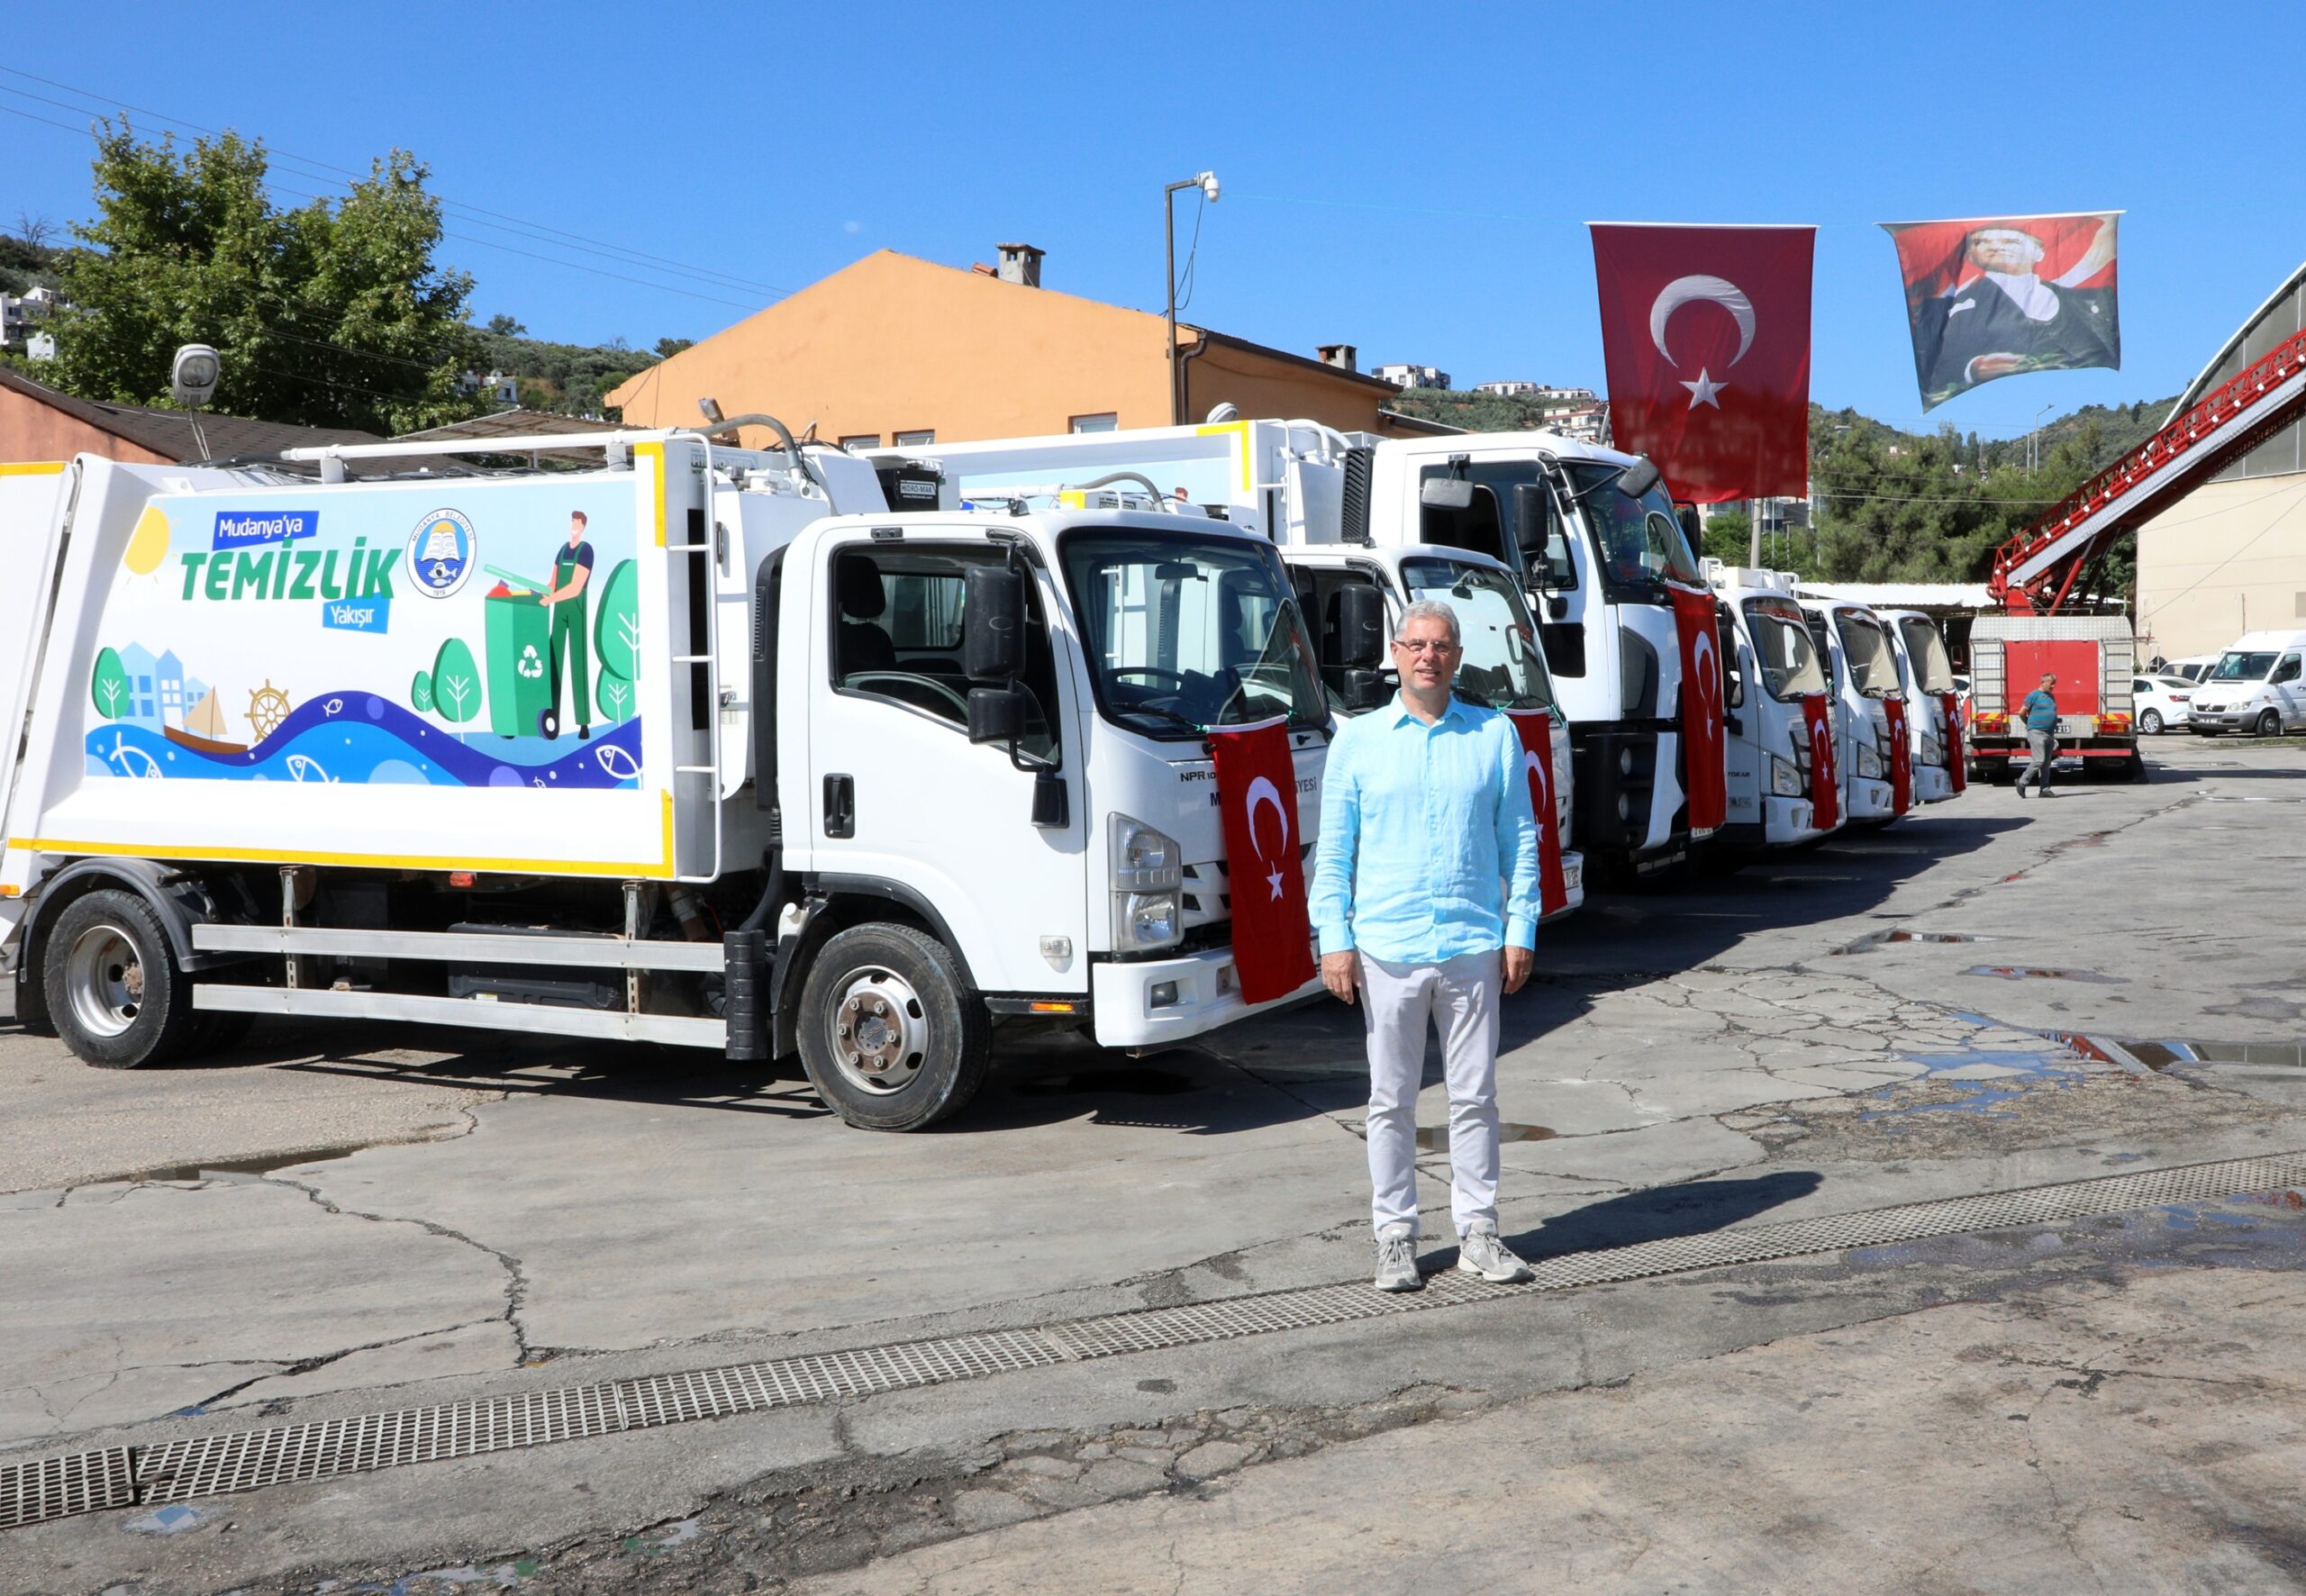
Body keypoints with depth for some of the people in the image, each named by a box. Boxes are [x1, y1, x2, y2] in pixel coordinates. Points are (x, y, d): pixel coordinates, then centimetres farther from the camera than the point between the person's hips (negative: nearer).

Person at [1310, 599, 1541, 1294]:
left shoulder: (1496, 735, 7)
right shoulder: (1358, 739, 5)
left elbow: (1519, 840, 9)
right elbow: (1332, 850, 5)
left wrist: (1521, 931, 3)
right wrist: (1333, 939, -2)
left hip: (1473, 947, 1)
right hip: (1386, 949, -1)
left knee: (1475, 1095, 6)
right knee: (1392, 1100, 5)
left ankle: (1477, 1230, 18)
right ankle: (1394, 1235, 16)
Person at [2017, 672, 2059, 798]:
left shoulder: (2051, 697, 17)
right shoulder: (2034, 695, -6)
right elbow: (2022, 712, -6)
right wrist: (2030, 724, 8)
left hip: (2049, 734, 7)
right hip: (2036, 733, -7)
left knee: (2046, 764, 5)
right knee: (2039, 761, -16)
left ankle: (2044, 790, 6)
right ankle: (2022, 783, -6)